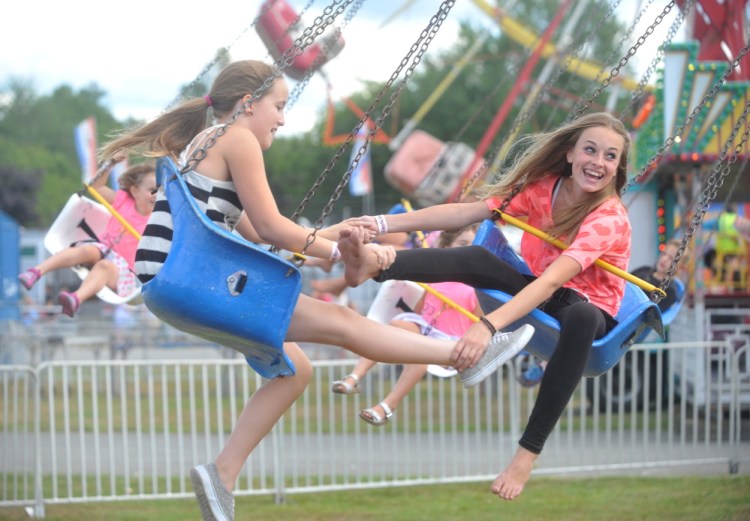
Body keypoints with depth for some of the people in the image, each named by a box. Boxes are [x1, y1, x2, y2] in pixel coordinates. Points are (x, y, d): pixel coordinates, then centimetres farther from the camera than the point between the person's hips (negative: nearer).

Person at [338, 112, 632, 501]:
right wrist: (384, 224, -30)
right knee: (479, 258, -21)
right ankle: (372, 266, -45)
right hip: (541, 293, 5)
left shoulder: (610, 218, -25)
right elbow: (468, 211, -17)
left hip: (592, 310, -5)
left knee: (580, 318, -41)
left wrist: (488, 326, -53)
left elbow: (551, 282, -39)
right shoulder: (545, 187, -8)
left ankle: (527, 454, -40)